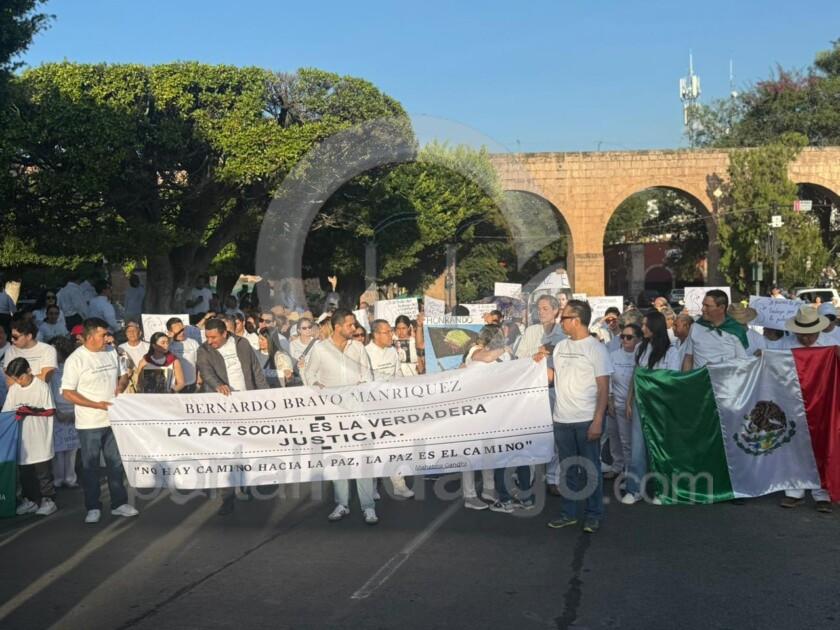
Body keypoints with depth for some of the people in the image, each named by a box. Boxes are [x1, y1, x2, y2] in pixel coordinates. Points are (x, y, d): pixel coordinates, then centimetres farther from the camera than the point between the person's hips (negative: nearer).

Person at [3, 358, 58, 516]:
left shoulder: (42, 386, -7)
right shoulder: (13, 389, 4)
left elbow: (50, 411, -6)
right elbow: (6, 412, 8)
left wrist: (33, 411, -19)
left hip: (40, 439, -4)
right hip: (21, 439, 4)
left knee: (43, 471, 2)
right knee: (25, 472, 10)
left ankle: (48, 500, 10)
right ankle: (30, 500, 22)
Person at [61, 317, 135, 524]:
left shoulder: (111, 353, 5)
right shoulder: (76, 359, -11)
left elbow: (123, 375, 19)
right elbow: (68, 392, -13)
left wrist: (121, 384, -5)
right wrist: (97, 404, -19)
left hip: (114, 419, 5)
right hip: (89, 423, -5)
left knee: (116, 463, 11)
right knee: (90, 466, 5)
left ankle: (119, 503, 22)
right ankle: (93, 508, 16)